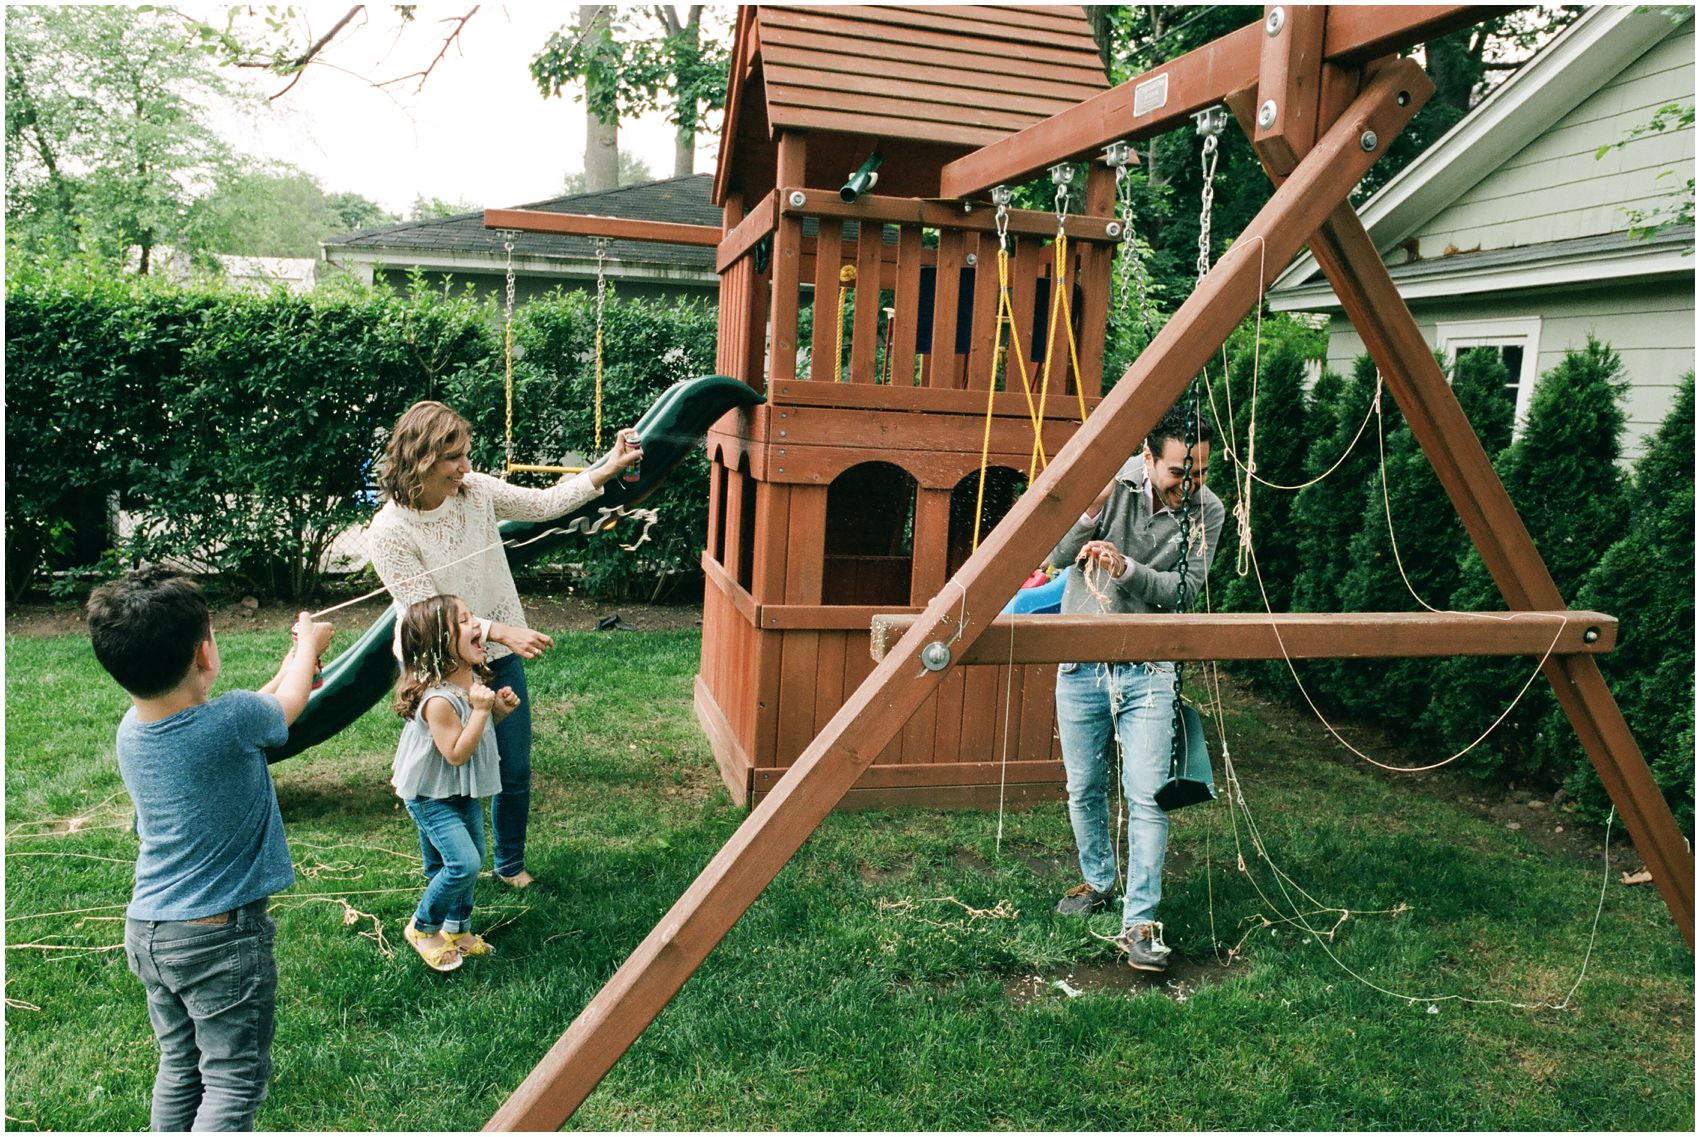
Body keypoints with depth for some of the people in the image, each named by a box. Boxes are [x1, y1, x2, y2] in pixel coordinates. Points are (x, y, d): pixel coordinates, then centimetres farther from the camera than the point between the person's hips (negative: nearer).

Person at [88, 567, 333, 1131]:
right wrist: (309, 643, 19)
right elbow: (286, 705, 0)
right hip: (220, 937, -7)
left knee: (179, 1067, 21)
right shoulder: (234, 720, -24)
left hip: (146, 931, 7)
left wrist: (293, 660, 26)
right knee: (233, 1083, 5)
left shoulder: (130, 729, -3)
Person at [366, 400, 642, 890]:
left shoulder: (474, 490, -9)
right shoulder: (389, 533, -23)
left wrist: (607, 469, -7)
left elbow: (542, 504, 1)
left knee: (516, 771, 15)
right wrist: (500, 631, -33)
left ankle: (511, 865, 39)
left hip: (502, 661, 5)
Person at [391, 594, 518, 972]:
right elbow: (457, 753, -28)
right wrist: (480, 709, -31)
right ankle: (423, 928, 11)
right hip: (432, 796, -9)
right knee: (463, 863, -14)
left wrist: (499, 709, -6)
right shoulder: (437, 698, -31)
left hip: (465, 791, 9)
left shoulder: (474, 677, -3)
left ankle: (457, 930, 35)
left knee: (473, 856, 15)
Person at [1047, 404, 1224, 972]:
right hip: (1081, 661, 1)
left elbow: (1186, 587, -12)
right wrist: (1091, 511, -29)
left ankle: (1140, 922, 2)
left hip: (1148, 669, -1)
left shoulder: (1206, 510, -5)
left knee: (1147, 797, -8)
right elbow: (1057, 555, -11)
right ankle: (1099, 881, 35)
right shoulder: (1111, 482, -8)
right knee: (1084, 789, 12)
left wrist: (1128, 569, -28)